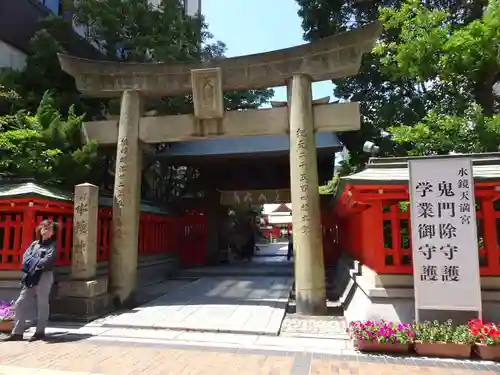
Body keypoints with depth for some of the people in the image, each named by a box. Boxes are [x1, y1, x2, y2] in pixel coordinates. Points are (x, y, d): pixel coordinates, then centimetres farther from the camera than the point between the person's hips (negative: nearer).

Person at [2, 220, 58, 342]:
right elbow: (25, 257, 6)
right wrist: (37, 263, -10)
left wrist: (33, 263, -4)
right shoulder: (34, 244, 16)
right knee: (20, 304, 6)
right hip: (30, 278, 6)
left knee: (42, 305, 1)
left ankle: (40, 332, 12)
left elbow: (47, 261, -14)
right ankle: (17, 332, 14)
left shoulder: (52, 246, -2)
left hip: (44, 277, -6)